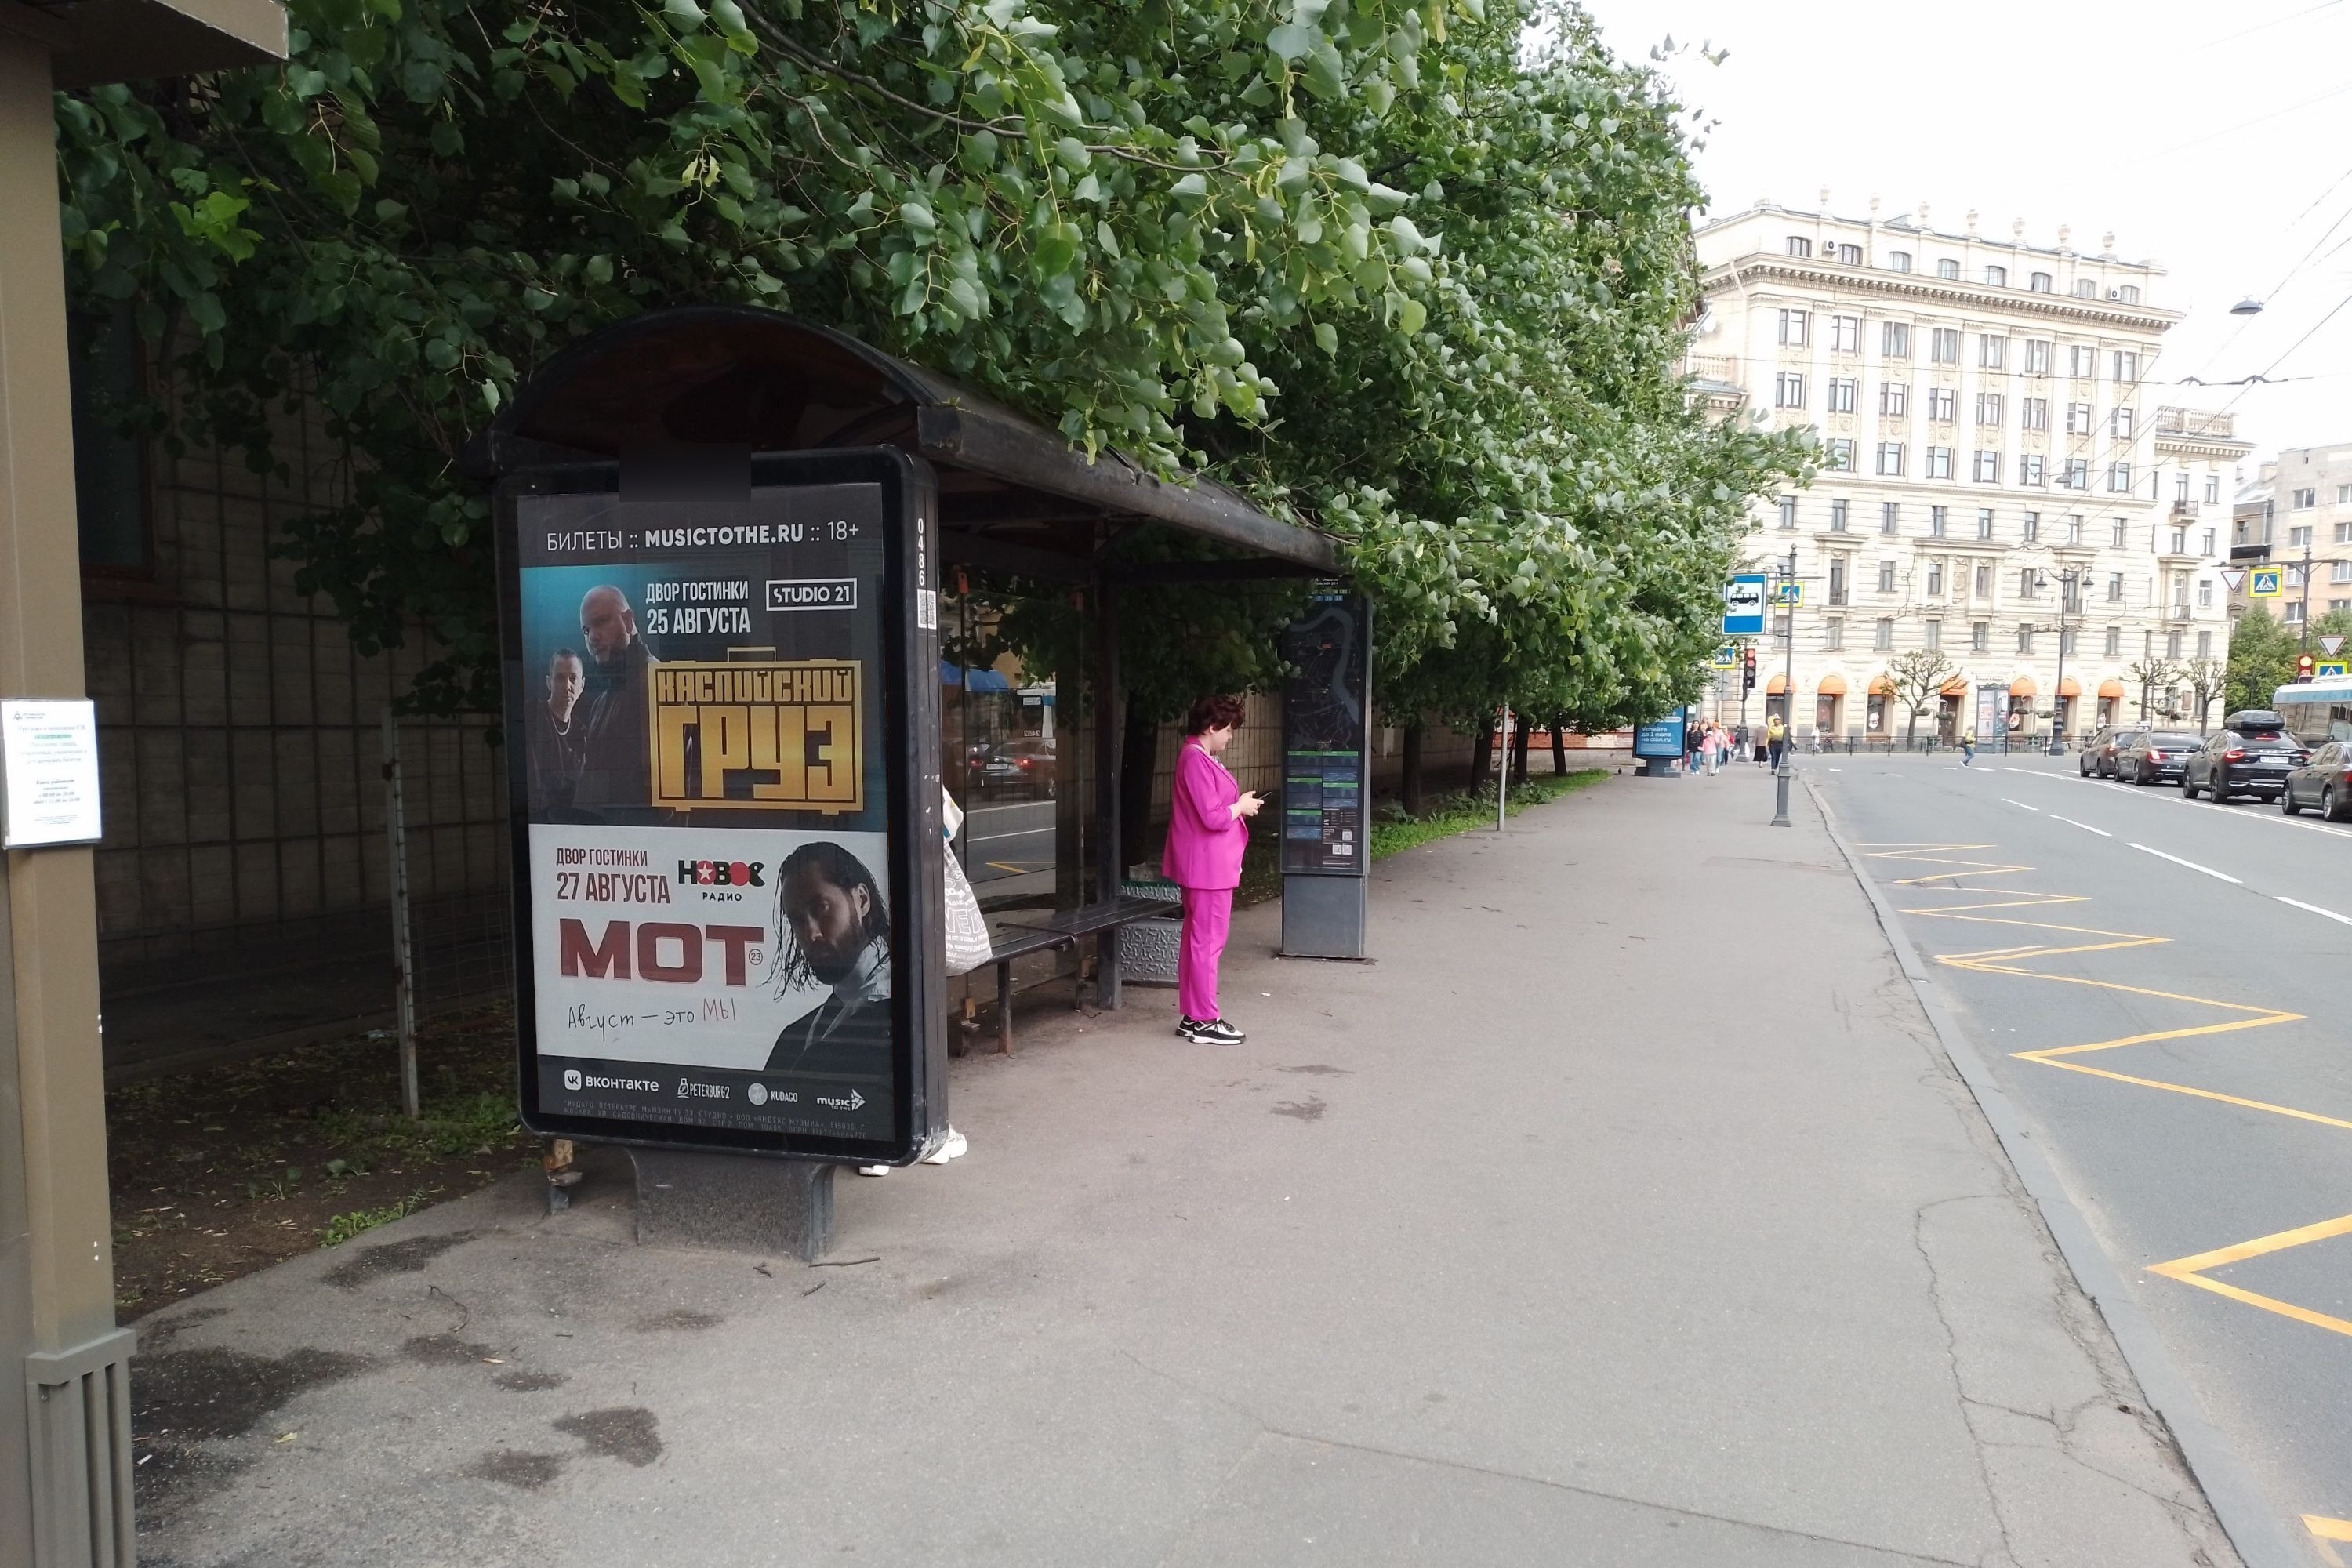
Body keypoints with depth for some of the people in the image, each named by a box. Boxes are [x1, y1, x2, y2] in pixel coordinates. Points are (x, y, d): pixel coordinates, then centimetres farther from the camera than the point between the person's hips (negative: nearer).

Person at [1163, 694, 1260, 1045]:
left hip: (1204, 865, 11)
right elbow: (1213, 818, -23)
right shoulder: (1197, 761, -19)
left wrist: (1237, 803, 10)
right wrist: (1241, 806, -7)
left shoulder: (1197, 757, 14)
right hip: (1209, 866, -11)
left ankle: (1192, 1016, 22)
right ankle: (1204, 1022, 3)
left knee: (1196, 938, 14)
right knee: (1208, 941, -4)